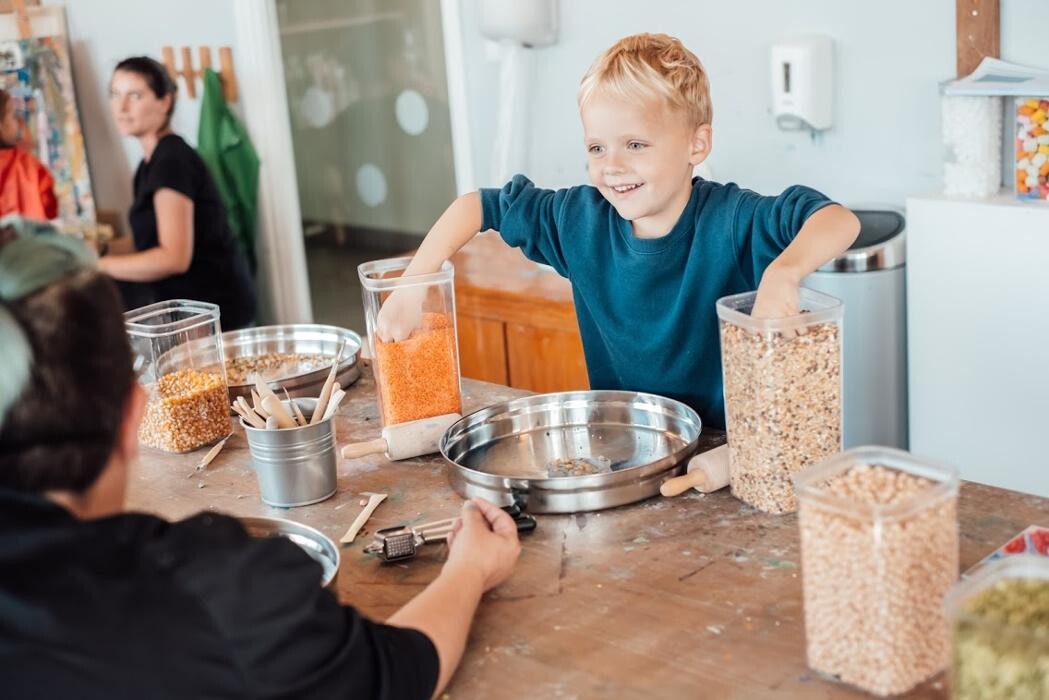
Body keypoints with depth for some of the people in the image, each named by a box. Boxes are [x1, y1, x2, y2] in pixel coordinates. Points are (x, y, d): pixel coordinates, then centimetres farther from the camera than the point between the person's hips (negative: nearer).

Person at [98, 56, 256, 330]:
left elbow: (174, 256, -23)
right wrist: (98, 251, 2)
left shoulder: (172, 160, -16)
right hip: (189, 305, 9)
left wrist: (97, 266, -18)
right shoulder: (153, 160, 12)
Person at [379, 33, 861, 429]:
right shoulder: (581, 219, -3)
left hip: (727, 442, -3)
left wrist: (783, 271, -45)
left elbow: (840, 220, -25)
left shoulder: (730, 220, -16)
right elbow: (479, 206, 6)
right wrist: (411, 289, -5)